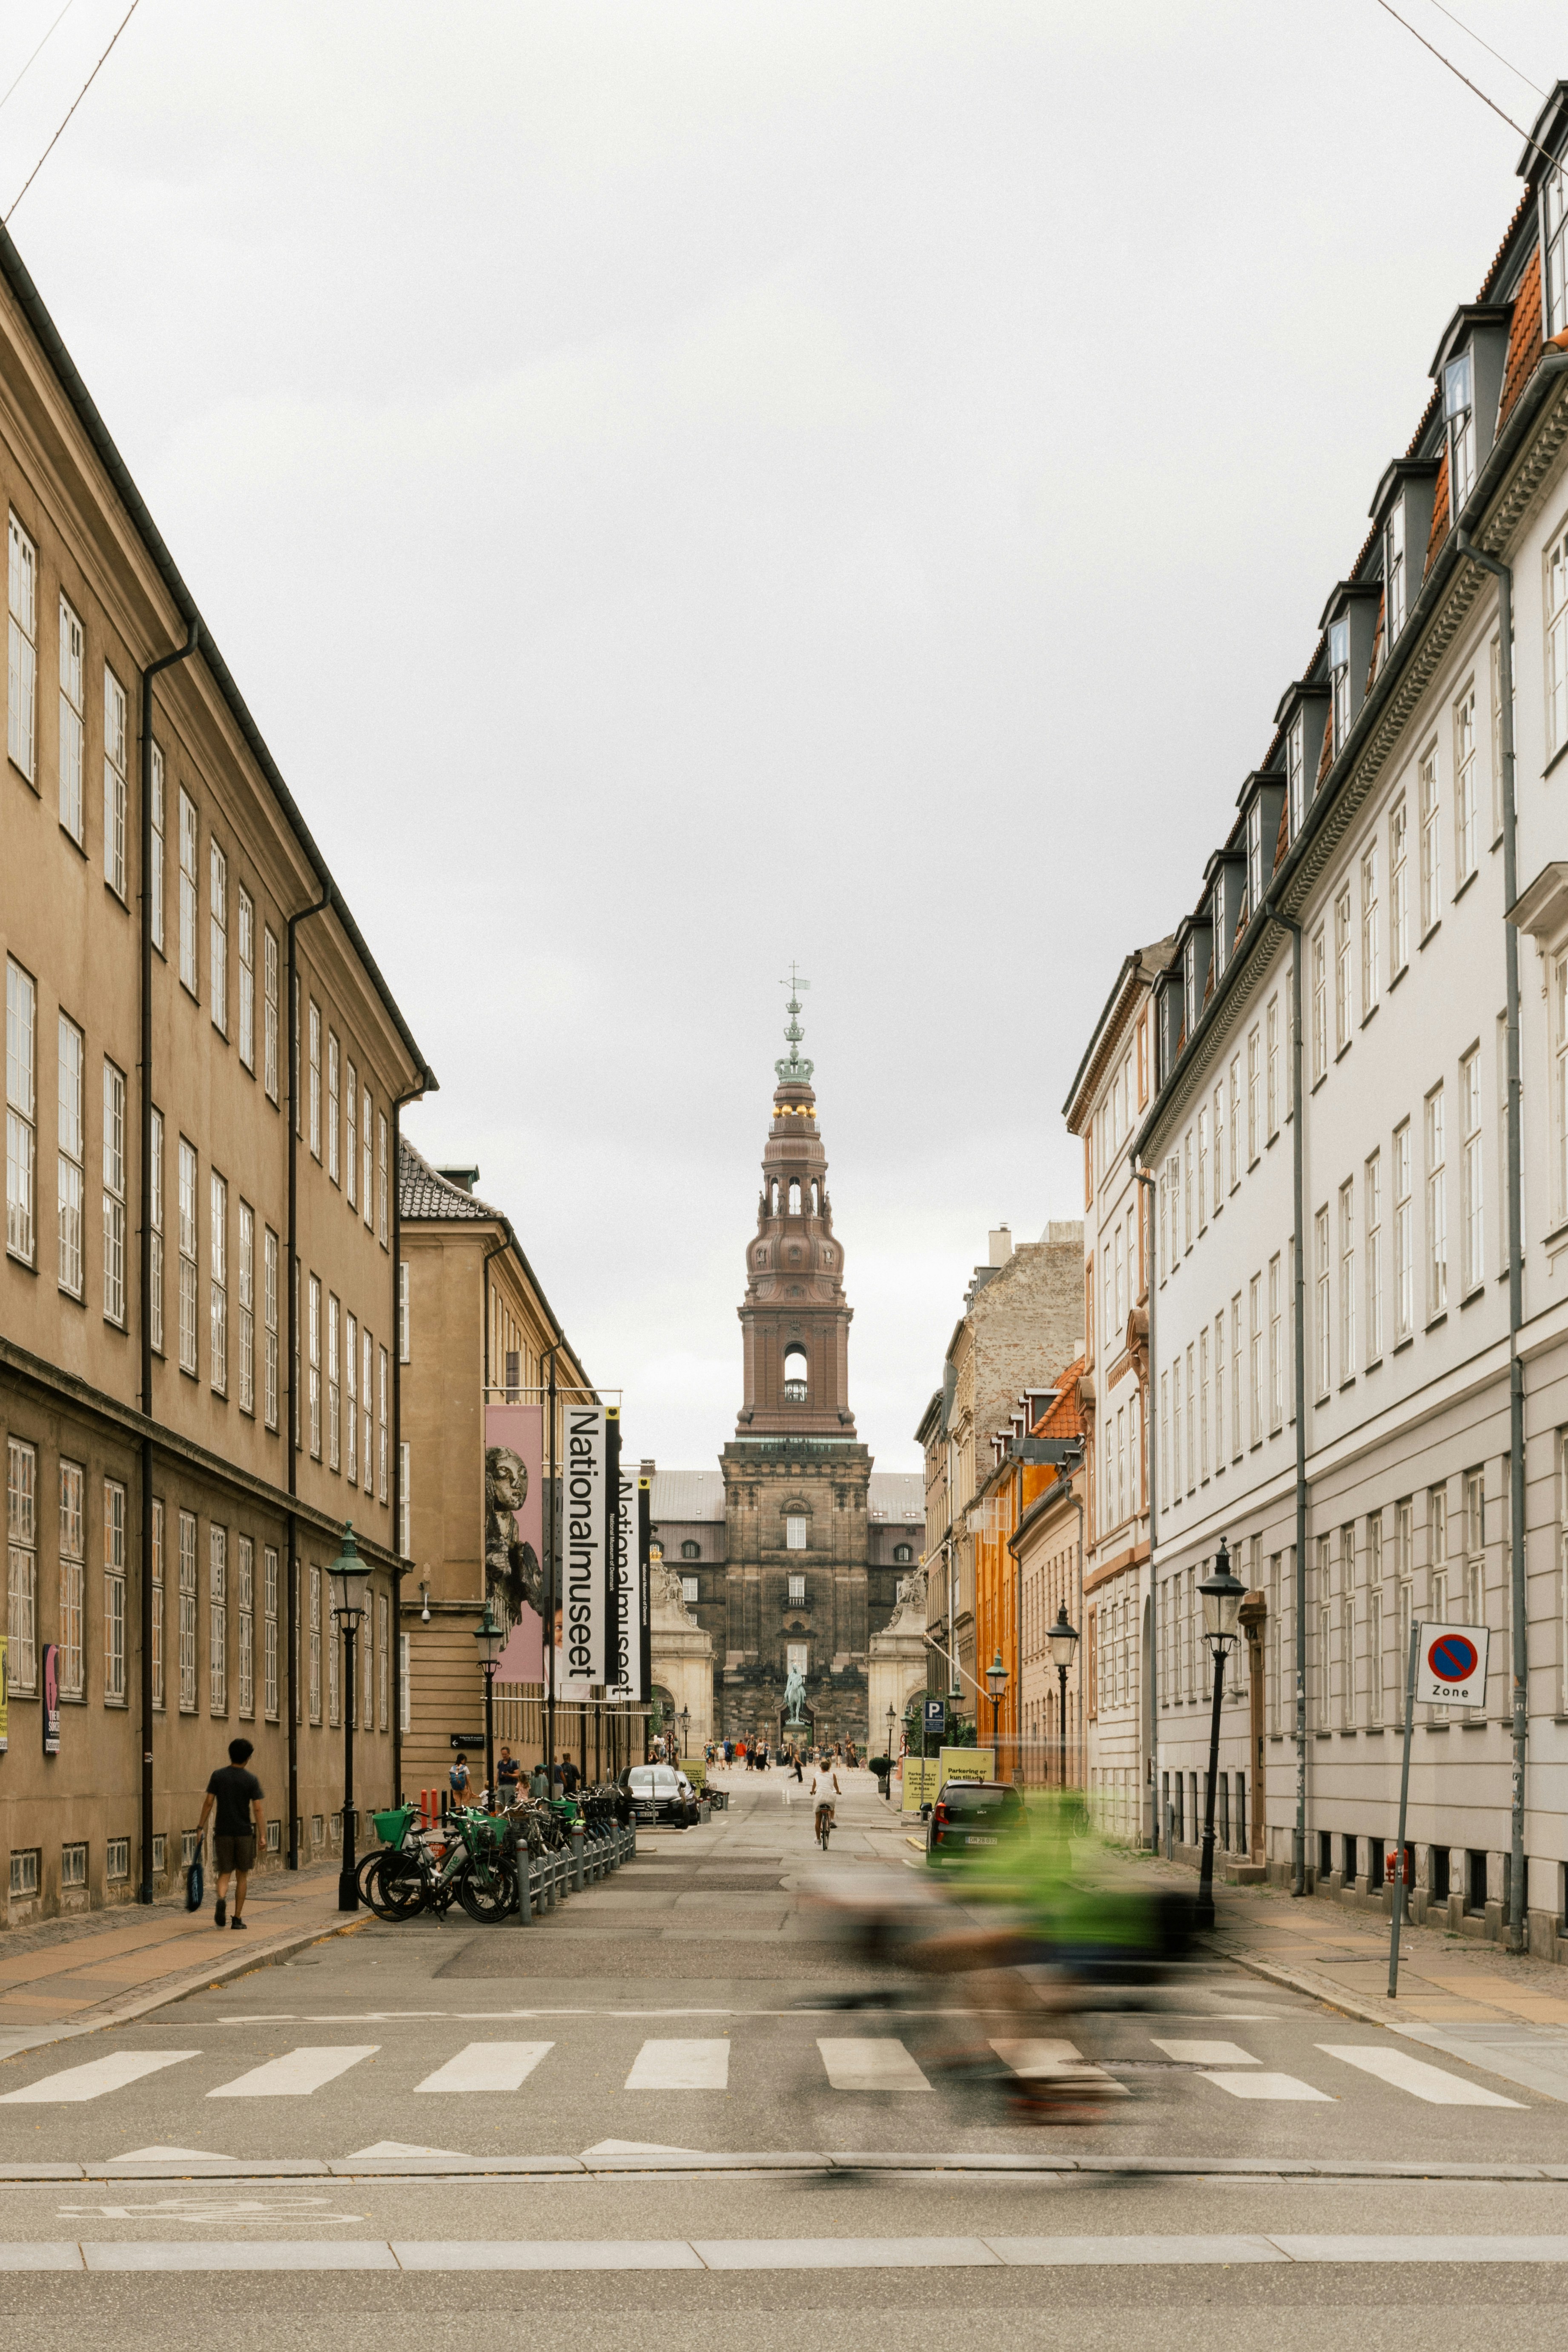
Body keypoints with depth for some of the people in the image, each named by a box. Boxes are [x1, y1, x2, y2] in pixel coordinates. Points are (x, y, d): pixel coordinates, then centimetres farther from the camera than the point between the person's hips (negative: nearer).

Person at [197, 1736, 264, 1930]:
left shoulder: (218, 1776, 0)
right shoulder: (251, 1780, -4)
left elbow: (208, 1803, -2)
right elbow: (257, 1808, -7)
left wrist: (201, 1827, 4)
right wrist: (261, 1835, -3)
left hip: (223, 1832, 1)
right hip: (244, 1833, -1)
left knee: (224, 1873, 7)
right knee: (242, 1875, 11)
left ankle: (221, 1900, -24)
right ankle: (237, 1918, 11)